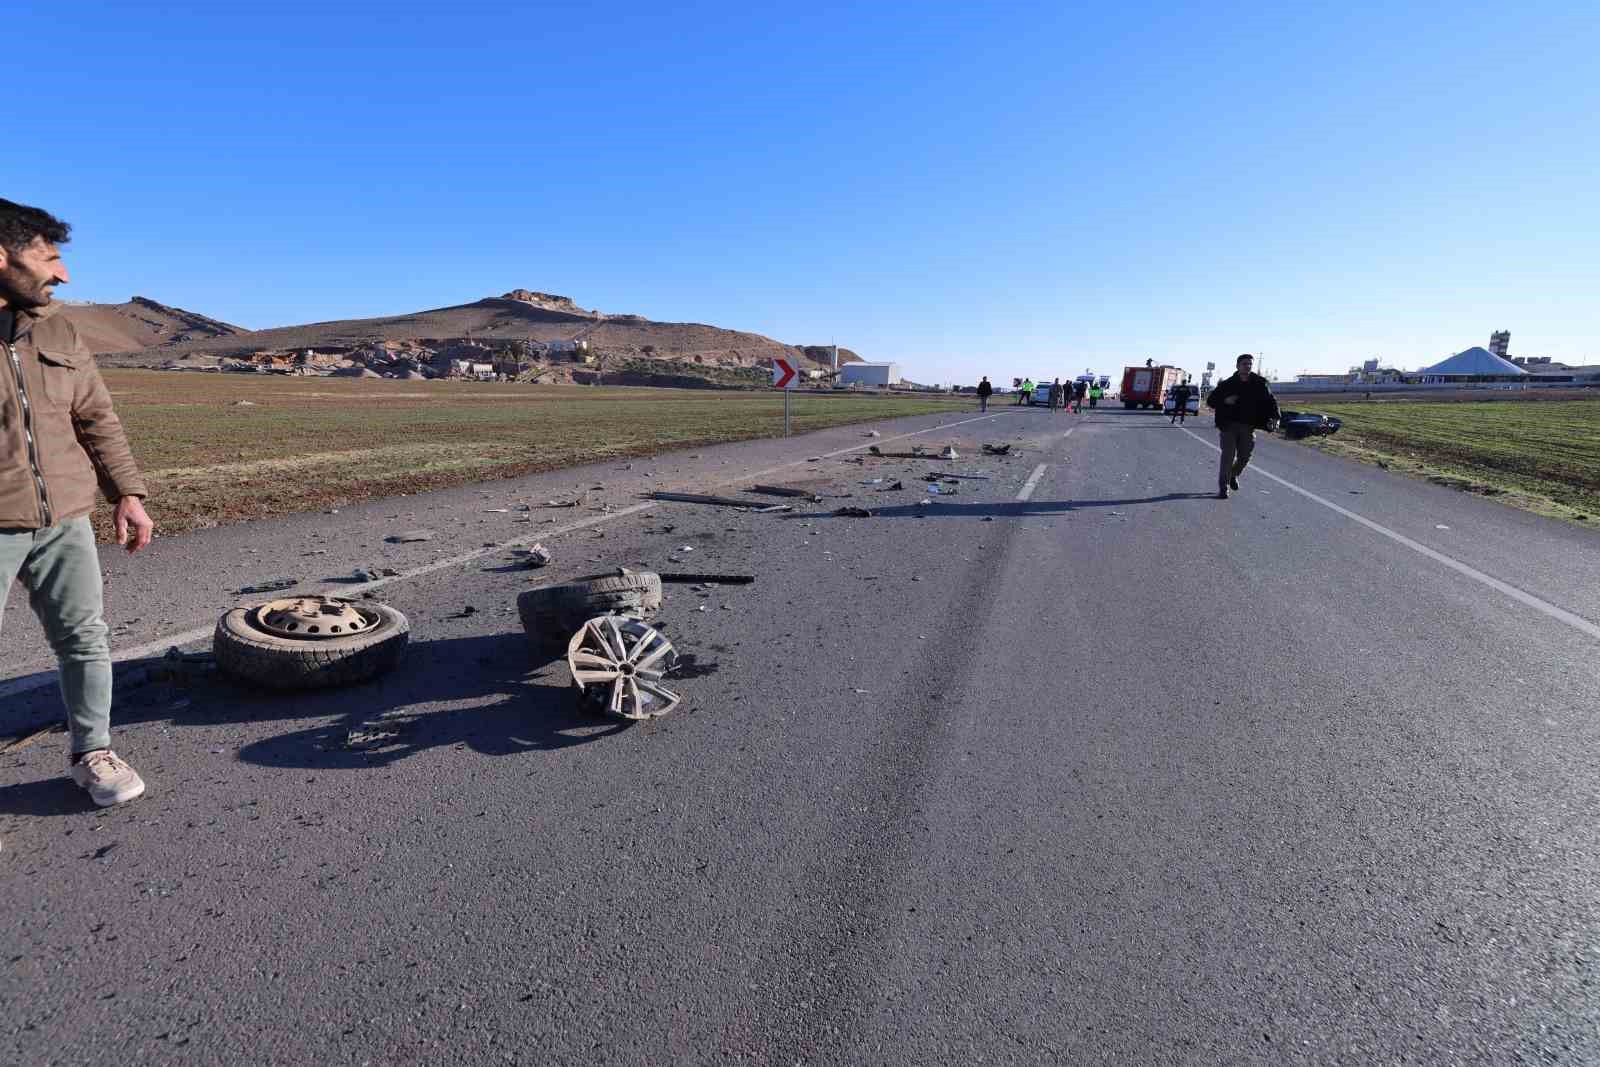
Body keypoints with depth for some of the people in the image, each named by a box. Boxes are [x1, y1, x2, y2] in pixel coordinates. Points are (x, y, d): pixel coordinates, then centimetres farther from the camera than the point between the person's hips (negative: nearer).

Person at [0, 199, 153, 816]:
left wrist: (127, 495, 7)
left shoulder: (57, 333, 10)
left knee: (85, 641, 9)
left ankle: (92, 753, 24)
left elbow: (96, 419, 13)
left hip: (65, 522, 4)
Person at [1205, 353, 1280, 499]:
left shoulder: (1259, 384, 2)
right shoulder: (1227, 384, -2)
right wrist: (1224, 401, -17)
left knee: (1244, 457, 8)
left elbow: (1271, 401, 8)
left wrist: (1274, 417, -8)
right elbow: (1210, 401, 2)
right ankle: (1223, 488, -6)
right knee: (1228, 456, -11)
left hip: (1248, 427, 3)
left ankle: (1233, 475, 40)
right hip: (1229, 425, -2)